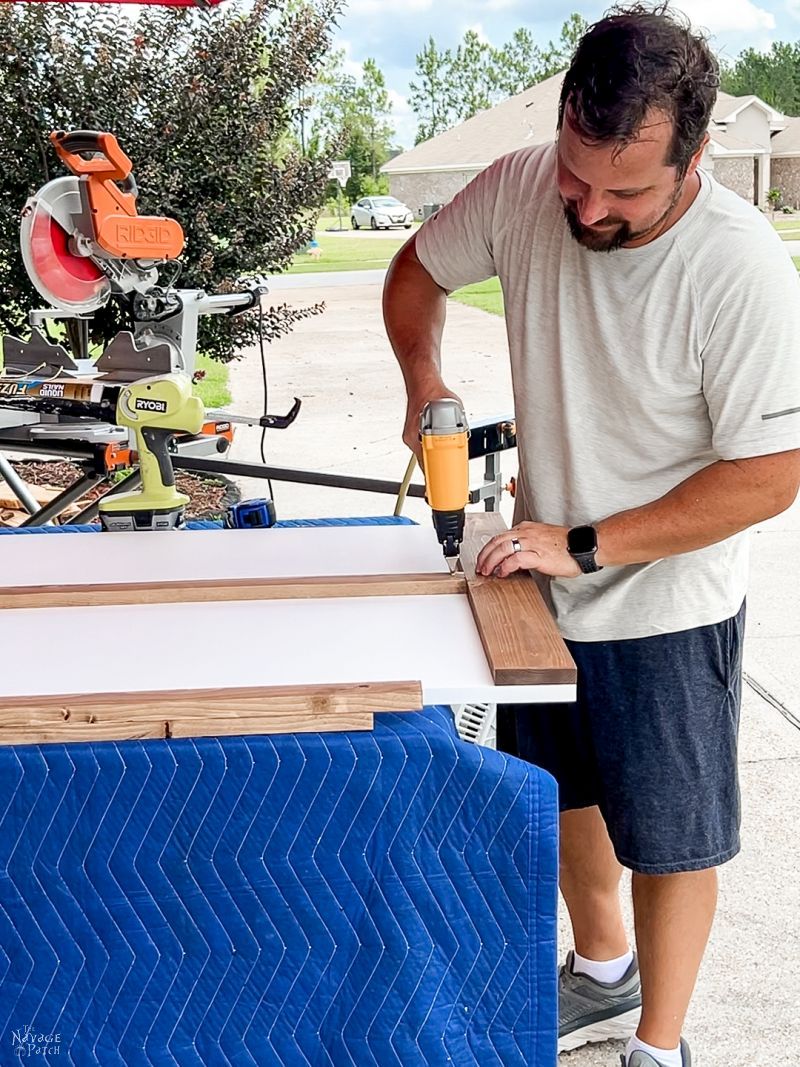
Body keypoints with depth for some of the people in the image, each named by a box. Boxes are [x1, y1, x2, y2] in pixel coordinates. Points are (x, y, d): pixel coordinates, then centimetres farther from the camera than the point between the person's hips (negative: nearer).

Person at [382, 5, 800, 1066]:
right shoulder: (523, 190, -13)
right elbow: (418, 269, 7)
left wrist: (585, 545, -24)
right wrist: (423, 377, -11)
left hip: (667, 613, -5)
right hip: (549, 584, 6)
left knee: (669, 837, 11)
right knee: (567, 793, 24)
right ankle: (604, 975, 50)